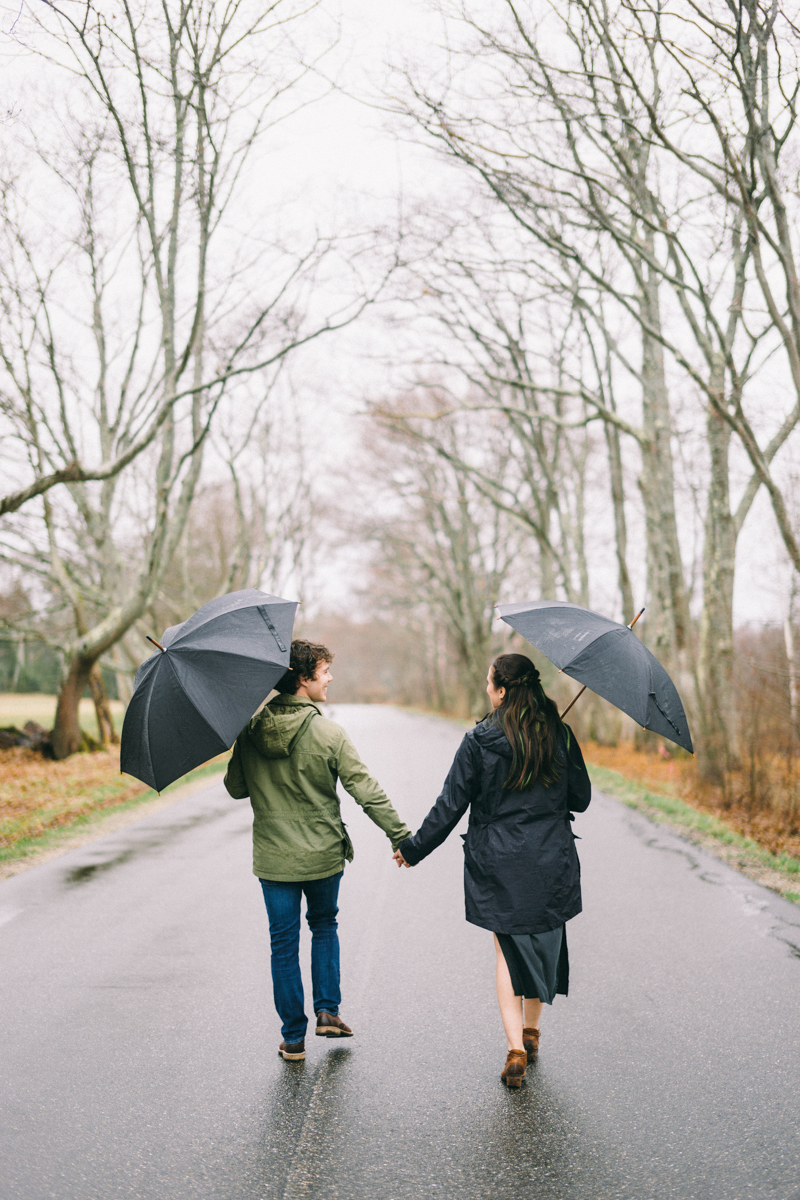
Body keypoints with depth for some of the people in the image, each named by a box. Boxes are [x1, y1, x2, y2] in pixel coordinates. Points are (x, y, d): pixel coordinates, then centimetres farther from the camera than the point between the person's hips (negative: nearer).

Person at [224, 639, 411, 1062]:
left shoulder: (250, 731, -6)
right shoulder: (328, 733, -15)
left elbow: (236, 788, 4)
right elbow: (366, 791, -14)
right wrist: (400, 836, -7)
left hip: (273, 856, 1)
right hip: (323, 853, -1)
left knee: (284, 943, 10)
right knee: (324, 924, 24)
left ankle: (294, 1037, 15)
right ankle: (328, 1008, 19)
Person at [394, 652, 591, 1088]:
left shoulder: (479, 742, -11)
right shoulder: (560, 735, -3)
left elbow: (450, 806, -7)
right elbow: (581, 798, 4)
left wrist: (413, 848, 5)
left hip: (497, 867, -2)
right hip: (551, 864, 2)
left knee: (507, 949, 10)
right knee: (543, 942, 20)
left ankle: (515, 1048, 0)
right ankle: (531, 1032, 33)